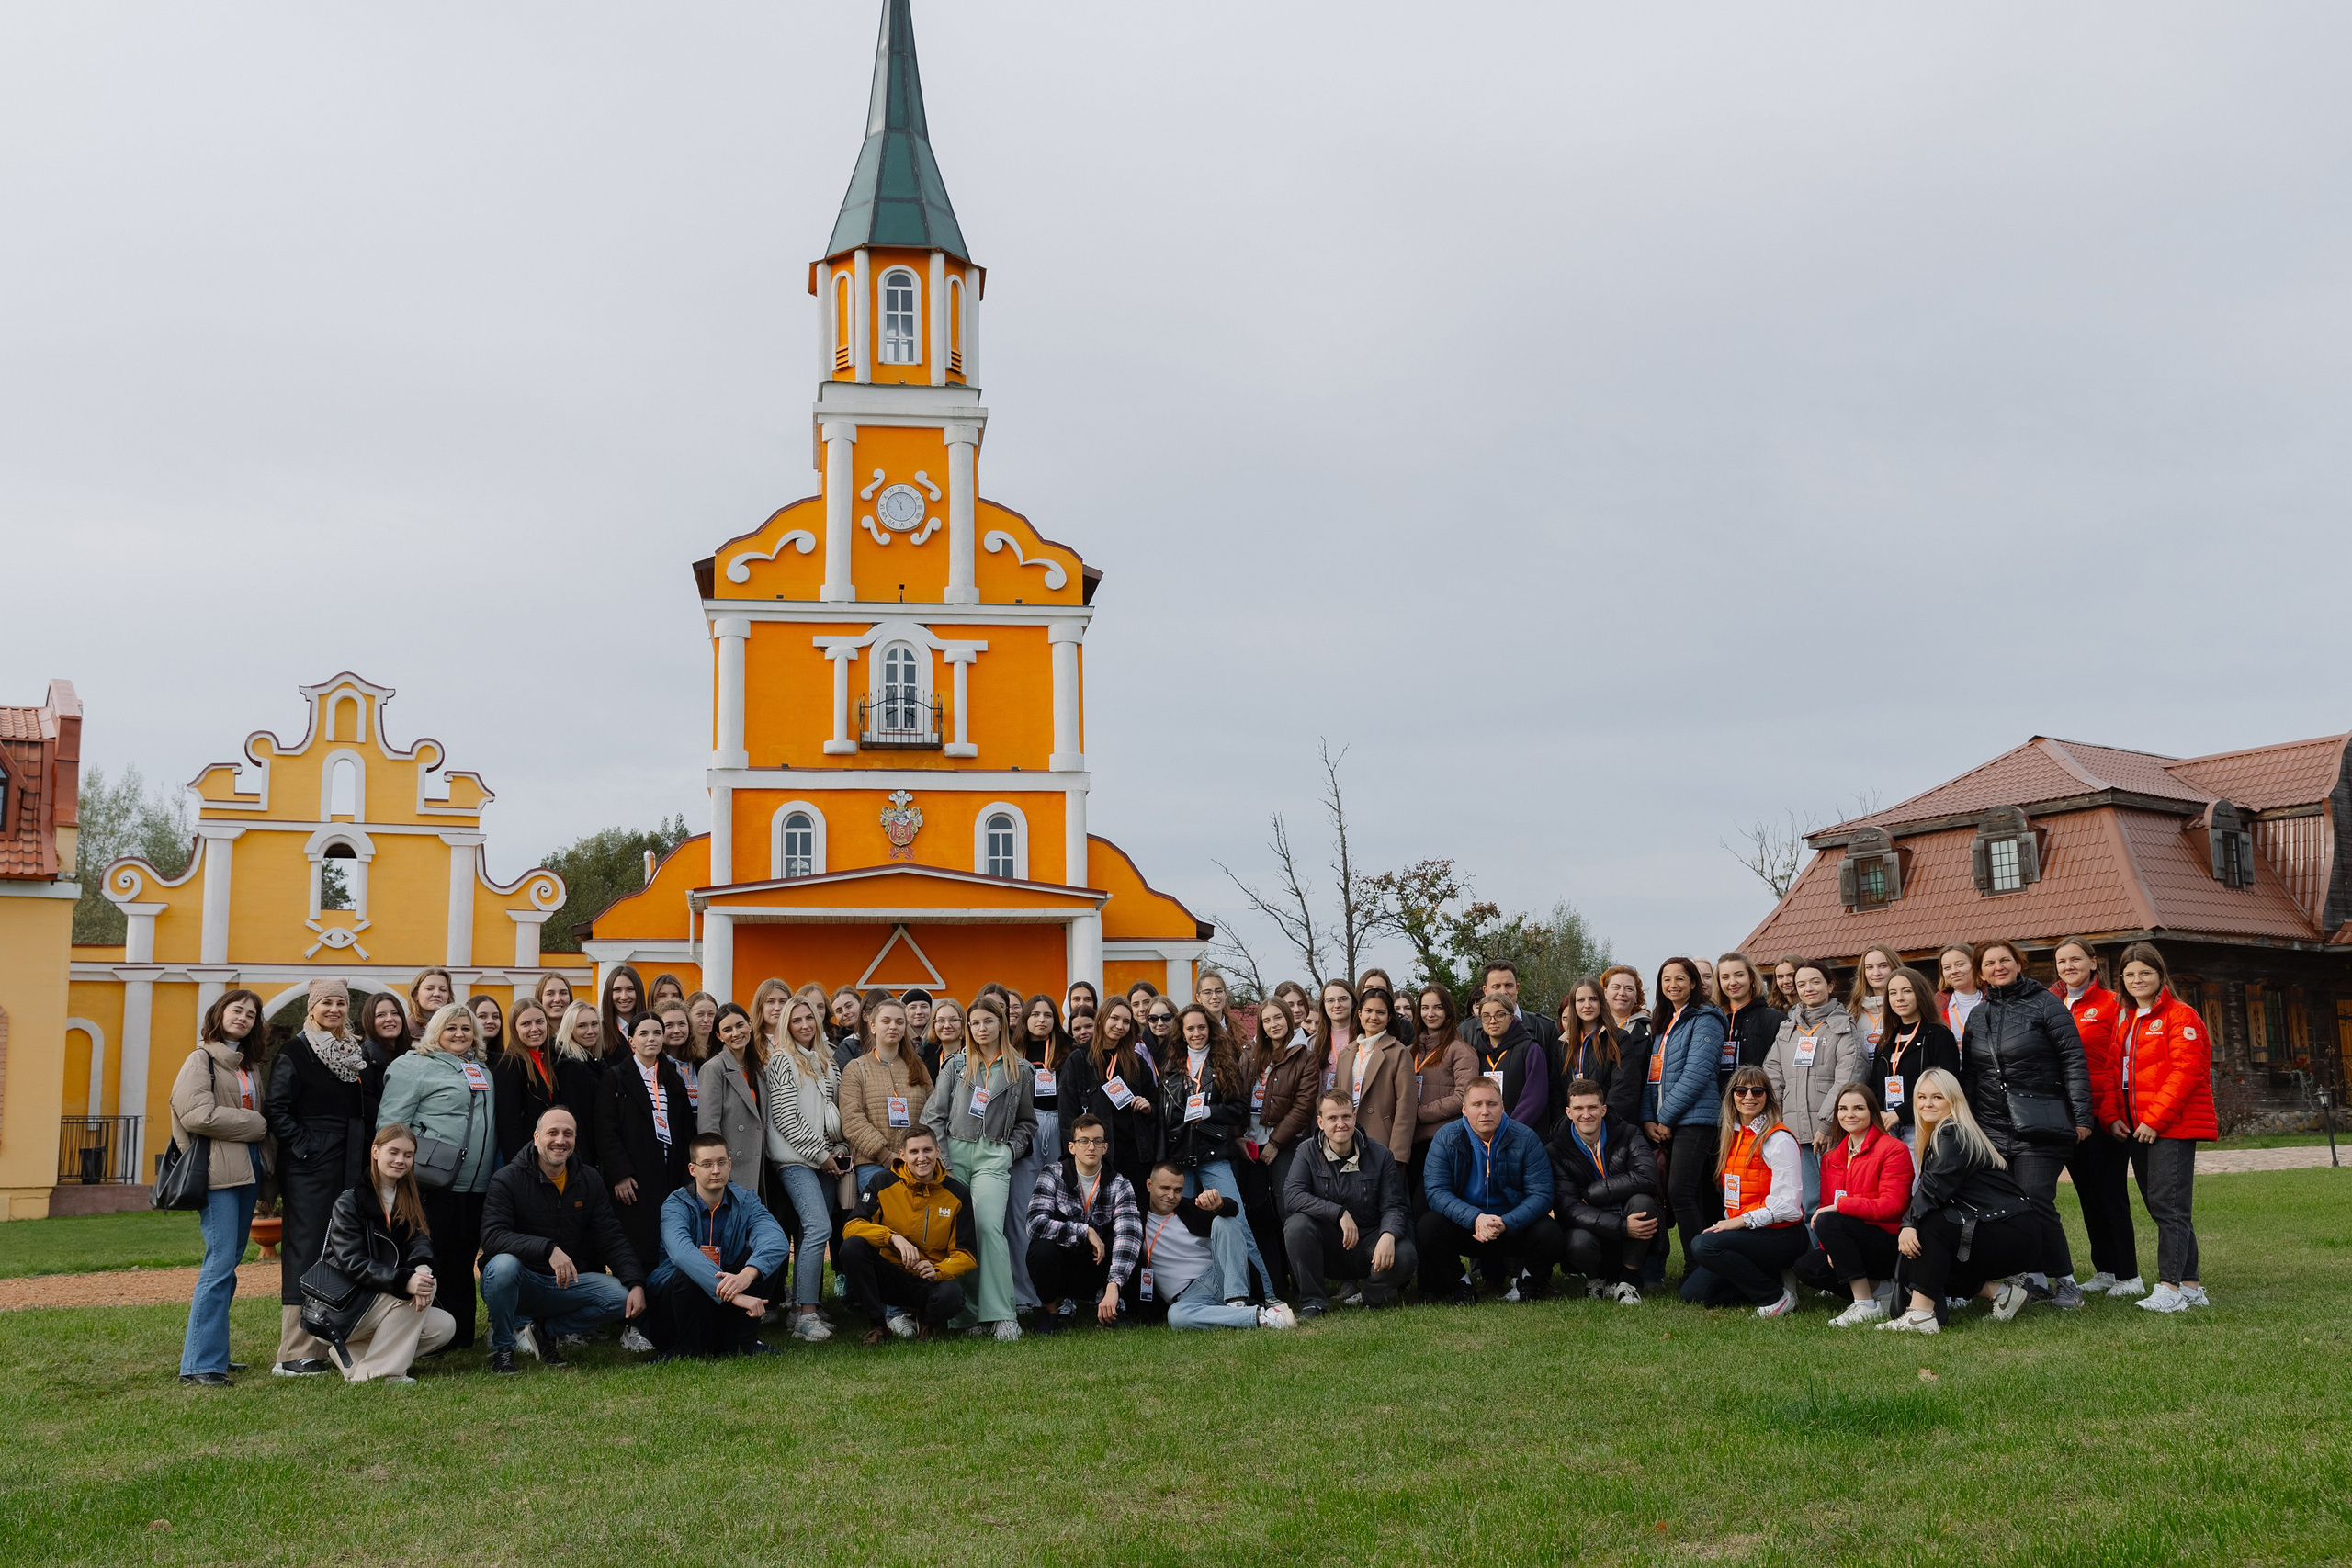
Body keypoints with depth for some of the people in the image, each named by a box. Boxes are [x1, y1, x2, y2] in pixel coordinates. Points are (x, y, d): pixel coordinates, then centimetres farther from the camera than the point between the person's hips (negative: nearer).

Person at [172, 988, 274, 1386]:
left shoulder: (250, 1064, 19)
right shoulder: (201, 1060, -2)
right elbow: (198, 1114, -14)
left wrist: (260, 1138, 2)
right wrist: (255, 1125, -7)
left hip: (249, 1168, 8)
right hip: (217, 1170, -7)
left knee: (229, 1261, 10)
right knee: (221, 1262, -12)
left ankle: (207, 1348, 18)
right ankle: (200, 1364, -8)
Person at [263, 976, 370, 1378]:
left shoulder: (359, 1054, 14)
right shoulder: (295, 1052, -3)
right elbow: (276, 1108, -10)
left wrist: (365, 1155, 8)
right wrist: (301, 1146, -15)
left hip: (351, 1165, 6)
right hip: (308, 1166, -6)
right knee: (306, 1250, -6)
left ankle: (333, 1344, 14)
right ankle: (294, 1355, -4)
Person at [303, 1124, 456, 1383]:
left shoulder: (411, 1197, 9)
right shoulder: (349, 1201, -12)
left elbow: (420, 1238, -7)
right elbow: (352, 1262, -21)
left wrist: (422, 1267, -32)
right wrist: (403, 1281, -36)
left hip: (379, 1305, 7)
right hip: (338, 1312, -7)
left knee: (445, 1327, -10)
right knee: (419, 1288, -25)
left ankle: (356, 1354, 4)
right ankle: (372, 1372, -18)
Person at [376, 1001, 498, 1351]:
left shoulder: (481, 1070, 20)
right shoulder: (414, 1066, -3)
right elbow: (390, 1123, -8)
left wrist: (496, 1172, 23)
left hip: (476, 1187, 7)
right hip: (435, 1186, -7)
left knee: (463, 1261, 11)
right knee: (433, 1260, -4)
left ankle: (461, 1336, 17)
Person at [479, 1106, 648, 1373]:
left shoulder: (590, 1181, 5)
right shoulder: (508, 1179, -9)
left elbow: (612, 1239, 2)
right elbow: (492, 1237, -23)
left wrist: (636, 1284, -15)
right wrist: (548, 1249, -37)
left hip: (570, 1282, 4)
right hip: (523, 1282, -4)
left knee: (622, 1298, -19)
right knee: (503, 1264, -36)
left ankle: (546, 1331, 1)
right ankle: (502, 1347, -10)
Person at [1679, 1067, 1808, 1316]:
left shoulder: (1779, 1139, -12)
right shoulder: (1732, 1137, 12)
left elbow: (1787, 1204, -17)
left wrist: (1741, 1221, -19)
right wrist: (1729, 1223, 1)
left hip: (1781, 1236, -8)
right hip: (1745, 1231, 8)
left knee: (1704, 1245, -30)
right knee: (1693, 1293, 0)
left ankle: (1776, 1296, -14)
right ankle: (1772, 1278, 11)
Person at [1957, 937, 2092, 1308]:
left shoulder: (2045, 1005, -1)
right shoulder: (1977, 1017, 16)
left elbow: (2074, 1061, -4)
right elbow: (1969, 1075, 21)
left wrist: (2081, 1116, -9)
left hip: (2039, 1126, -5)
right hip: (1992, 1128, 6)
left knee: (2036, 1203, -12)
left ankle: (2064, 1281, 0)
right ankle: (2035, 1277, 11)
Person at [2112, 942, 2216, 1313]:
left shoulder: (2180, 1016, -5)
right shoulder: (2128, 1021, 19)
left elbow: (2186, 1072, -13)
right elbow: (2118, 1074, 19)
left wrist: (2155, 1119, -16)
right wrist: (2115, 1117, 3)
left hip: (2172, 1127, -8)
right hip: (2136, 1127, 8)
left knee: (2168, 1205, -11)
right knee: (2160, 1206, 8)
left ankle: (2170, 1287, -12)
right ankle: (2191, 1285, 15)